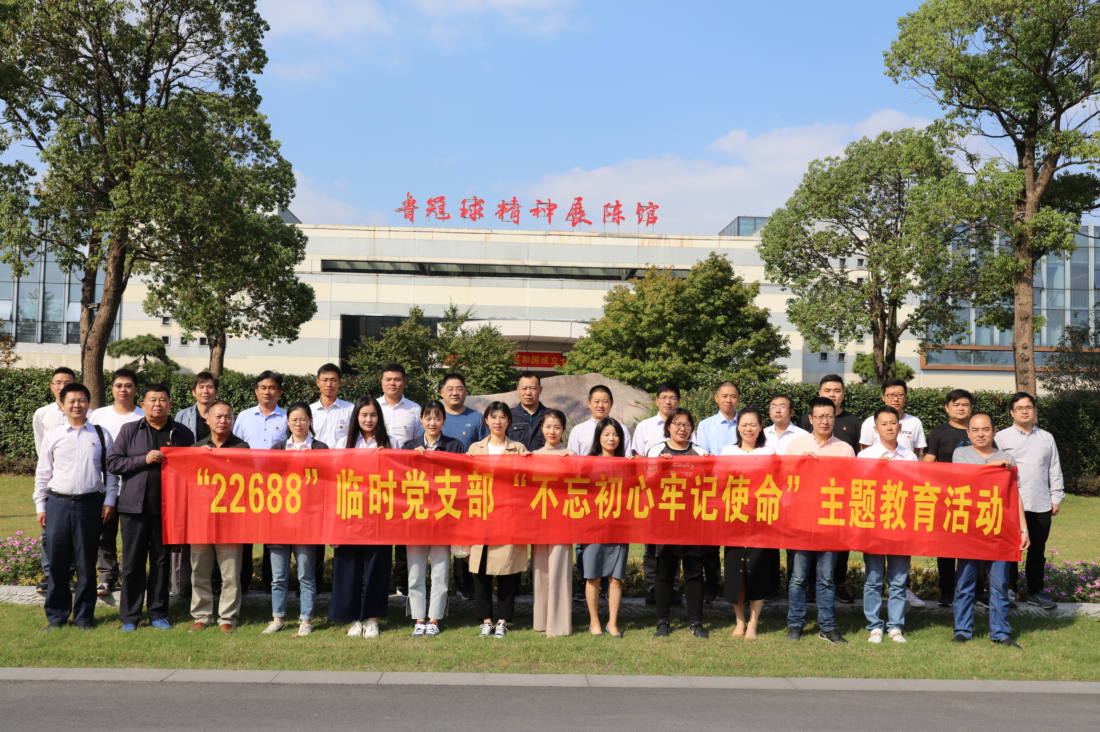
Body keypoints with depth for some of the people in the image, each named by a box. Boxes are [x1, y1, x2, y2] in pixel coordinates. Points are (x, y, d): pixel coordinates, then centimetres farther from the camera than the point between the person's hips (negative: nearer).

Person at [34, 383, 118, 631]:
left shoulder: (101, 435, 6)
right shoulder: (52, 436, 8)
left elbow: (111, 470, 7)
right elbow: (42, 473, 11)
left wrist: (109, 501, 1)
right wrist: (40, 506, 7)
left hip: (90, 503, -1)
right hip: (58, 503, 1)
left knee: (86, 563, 6)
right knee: (57, 562, 4)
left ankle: (84, 615, 17)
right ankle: (56, 615, 18)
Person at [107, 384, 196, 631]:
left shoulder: (182, 434, 7)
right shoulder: (129, 431, 6)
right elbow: (112, 462, 1)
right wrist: (144, 459, -11)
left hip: (168, 507, 1)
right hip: (134, 506, 0)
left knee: (162, 562, 7)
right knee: (133, 563, 5)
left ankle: (158, 614, 18)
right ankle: (129, 617, 14)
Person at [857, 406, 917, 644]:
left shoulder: (910, 457, 9)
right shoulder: (865, 456, 4)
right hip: (873, 522, -1)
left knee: (899, 580, 4)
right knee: (873, 579, 2)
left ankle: (895, 626, 14)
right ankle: (874, 627, 11)